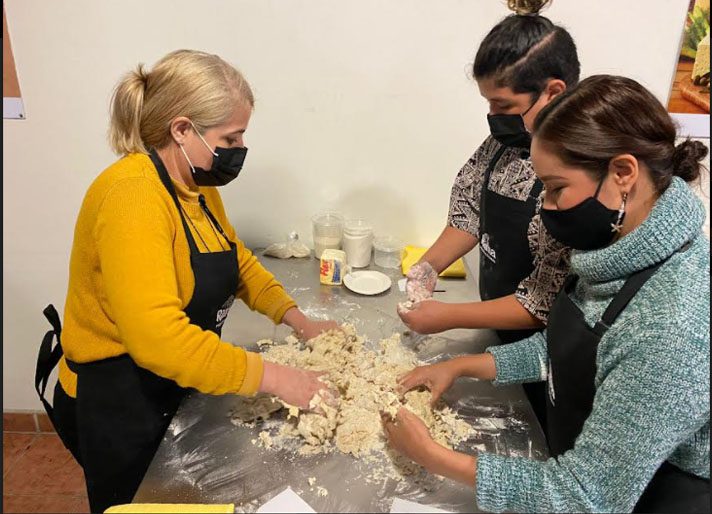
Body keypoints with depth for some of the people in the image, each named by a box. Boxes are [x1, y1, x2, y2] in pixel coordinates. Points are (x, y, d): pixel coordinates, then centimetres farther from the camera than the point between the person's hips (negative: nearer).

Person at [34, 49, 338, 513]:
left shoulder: (198, 185, -2)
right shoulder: (132, 195, -30)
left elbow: (237, 259, 9)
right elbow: (157, 338, -38)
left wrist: (298, 320, -2)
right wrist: (272, 377, -32)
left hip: (176, 388, 8)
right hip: (115, 405, -8)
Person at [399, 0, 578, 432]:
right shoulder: (507, 139, -7)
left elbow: (546, 302, -28)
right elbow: (472, 210, 5)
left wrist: (448, 317, -23)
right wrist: (429, 266, -9)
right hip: (504, 336, 6)